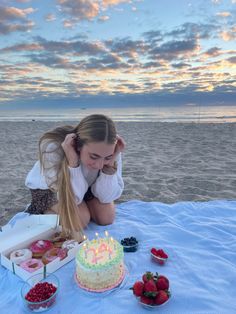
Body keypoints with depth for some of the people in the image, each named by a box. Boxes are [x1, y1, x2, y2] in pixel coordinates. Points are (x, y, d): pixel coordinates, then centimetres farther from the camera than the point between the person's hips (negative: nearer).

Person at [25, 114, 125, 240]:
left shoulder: (108, 150, -30)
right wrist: (72, 162, -48)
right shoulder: (52, 147, -39)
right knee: (79, 220, -23)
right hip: (46, 187, -3)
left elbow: (106, 197, -25)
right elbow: (72, 198, -35)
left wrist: (111, 163, -39)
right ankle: (40, 209, 6)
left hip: (83, 184, 3)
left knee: (106, 218, -12)